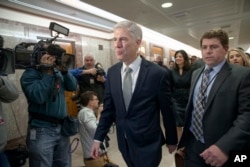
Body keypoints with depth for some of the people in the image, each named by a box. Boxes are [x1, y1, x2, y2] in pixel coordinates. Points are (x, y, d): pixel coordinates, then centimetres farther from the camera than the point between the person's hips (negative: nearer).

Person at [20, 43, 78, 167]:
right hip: (42, 130, -6)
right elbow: (38, 97, -23)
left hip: (62, 128, 6)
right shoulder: (30, 74, -8)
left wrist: (64, 71, -9)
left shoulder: (57, 72, 11)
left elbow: (73, 87, 4)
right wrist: (48, 73, -18)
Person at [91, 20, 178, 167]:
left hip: (147, 144, -4)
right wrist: (98, 138, 2)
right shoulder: (112, 72, -3)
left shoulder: (158, 73, -16)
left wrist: (171, 140, 5)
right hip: (123, 142, 4)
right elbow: (108, 109, 2)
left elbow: (167, 111, -6)